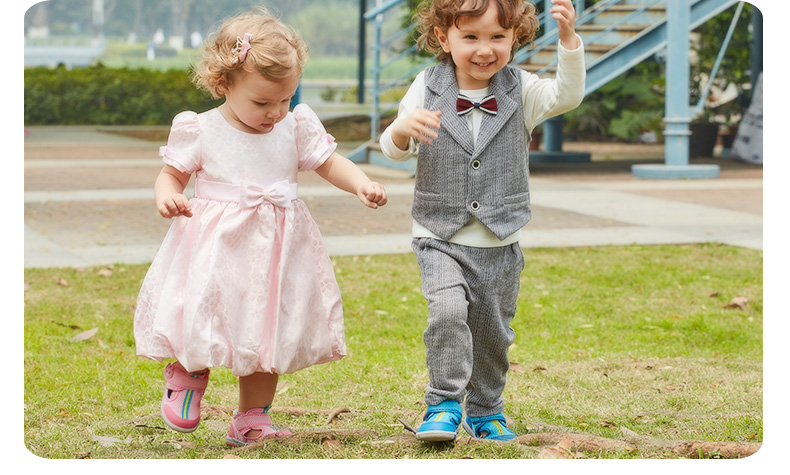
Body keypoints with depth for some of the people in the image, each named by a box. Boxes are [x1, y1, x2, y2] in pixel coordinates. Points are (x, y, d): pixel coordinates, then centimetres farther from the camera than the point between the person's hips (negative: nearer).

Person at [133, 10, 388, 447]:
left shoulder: (297, 127, 0)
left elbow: (329, 163, 6)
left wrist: (361, 184, -12)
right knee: (203, 319, -11)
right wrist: (167, 196, -20)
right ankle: (188, 373, 25)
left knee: (269, 335, 9)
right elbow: (172, 173, 2)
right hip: (214, 245, -3)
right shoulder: (201, 131, -8)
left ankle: (251, 420, 24)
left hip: (275, 248, 3)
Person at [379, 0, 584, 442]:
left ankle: (485, 411, 34)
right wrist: (405, 128, -30)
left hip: (501, 244, 2)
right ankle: (445, 403, -11)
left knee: (493, 331, 13)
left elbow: (567, 95, -21)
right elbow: (394, 150, -6)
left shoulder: (521, 90, -4)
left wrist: (569, 38, -36)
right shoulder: (428, 89, -5)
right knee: (448, 309, -25)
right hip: (441, 238, -2)